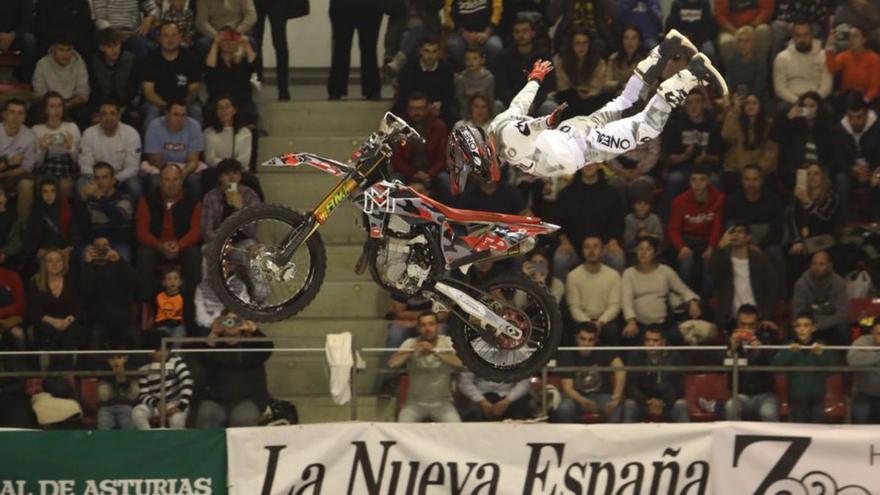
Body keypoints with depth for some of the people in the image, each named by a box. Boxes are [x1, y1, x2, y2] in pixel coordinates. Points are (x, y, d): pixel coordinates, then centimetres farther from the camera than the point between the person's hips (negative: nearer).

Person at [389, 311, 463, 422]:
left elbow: (458, 363, -21)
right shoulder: (410, 343, -2)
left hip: (442, 403, 0)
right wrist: (413, 350, -25)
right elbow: (392, 363, -15)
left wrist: (434, 350, -31)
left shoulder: (447, 342, -3)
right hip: (415, 402, 0)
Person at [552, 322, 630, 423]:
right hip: (577, 396, 0)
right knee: (564, 409, -32)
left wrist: (616, 397, -43)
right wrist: (583, 401, -38)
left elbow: (620, 368, -27)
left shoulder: (604, 353, -9)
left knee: (617, 409, -32)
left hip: (601, 395, 0)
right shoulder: (567, 357, -9)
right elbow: (567, 388, -16)